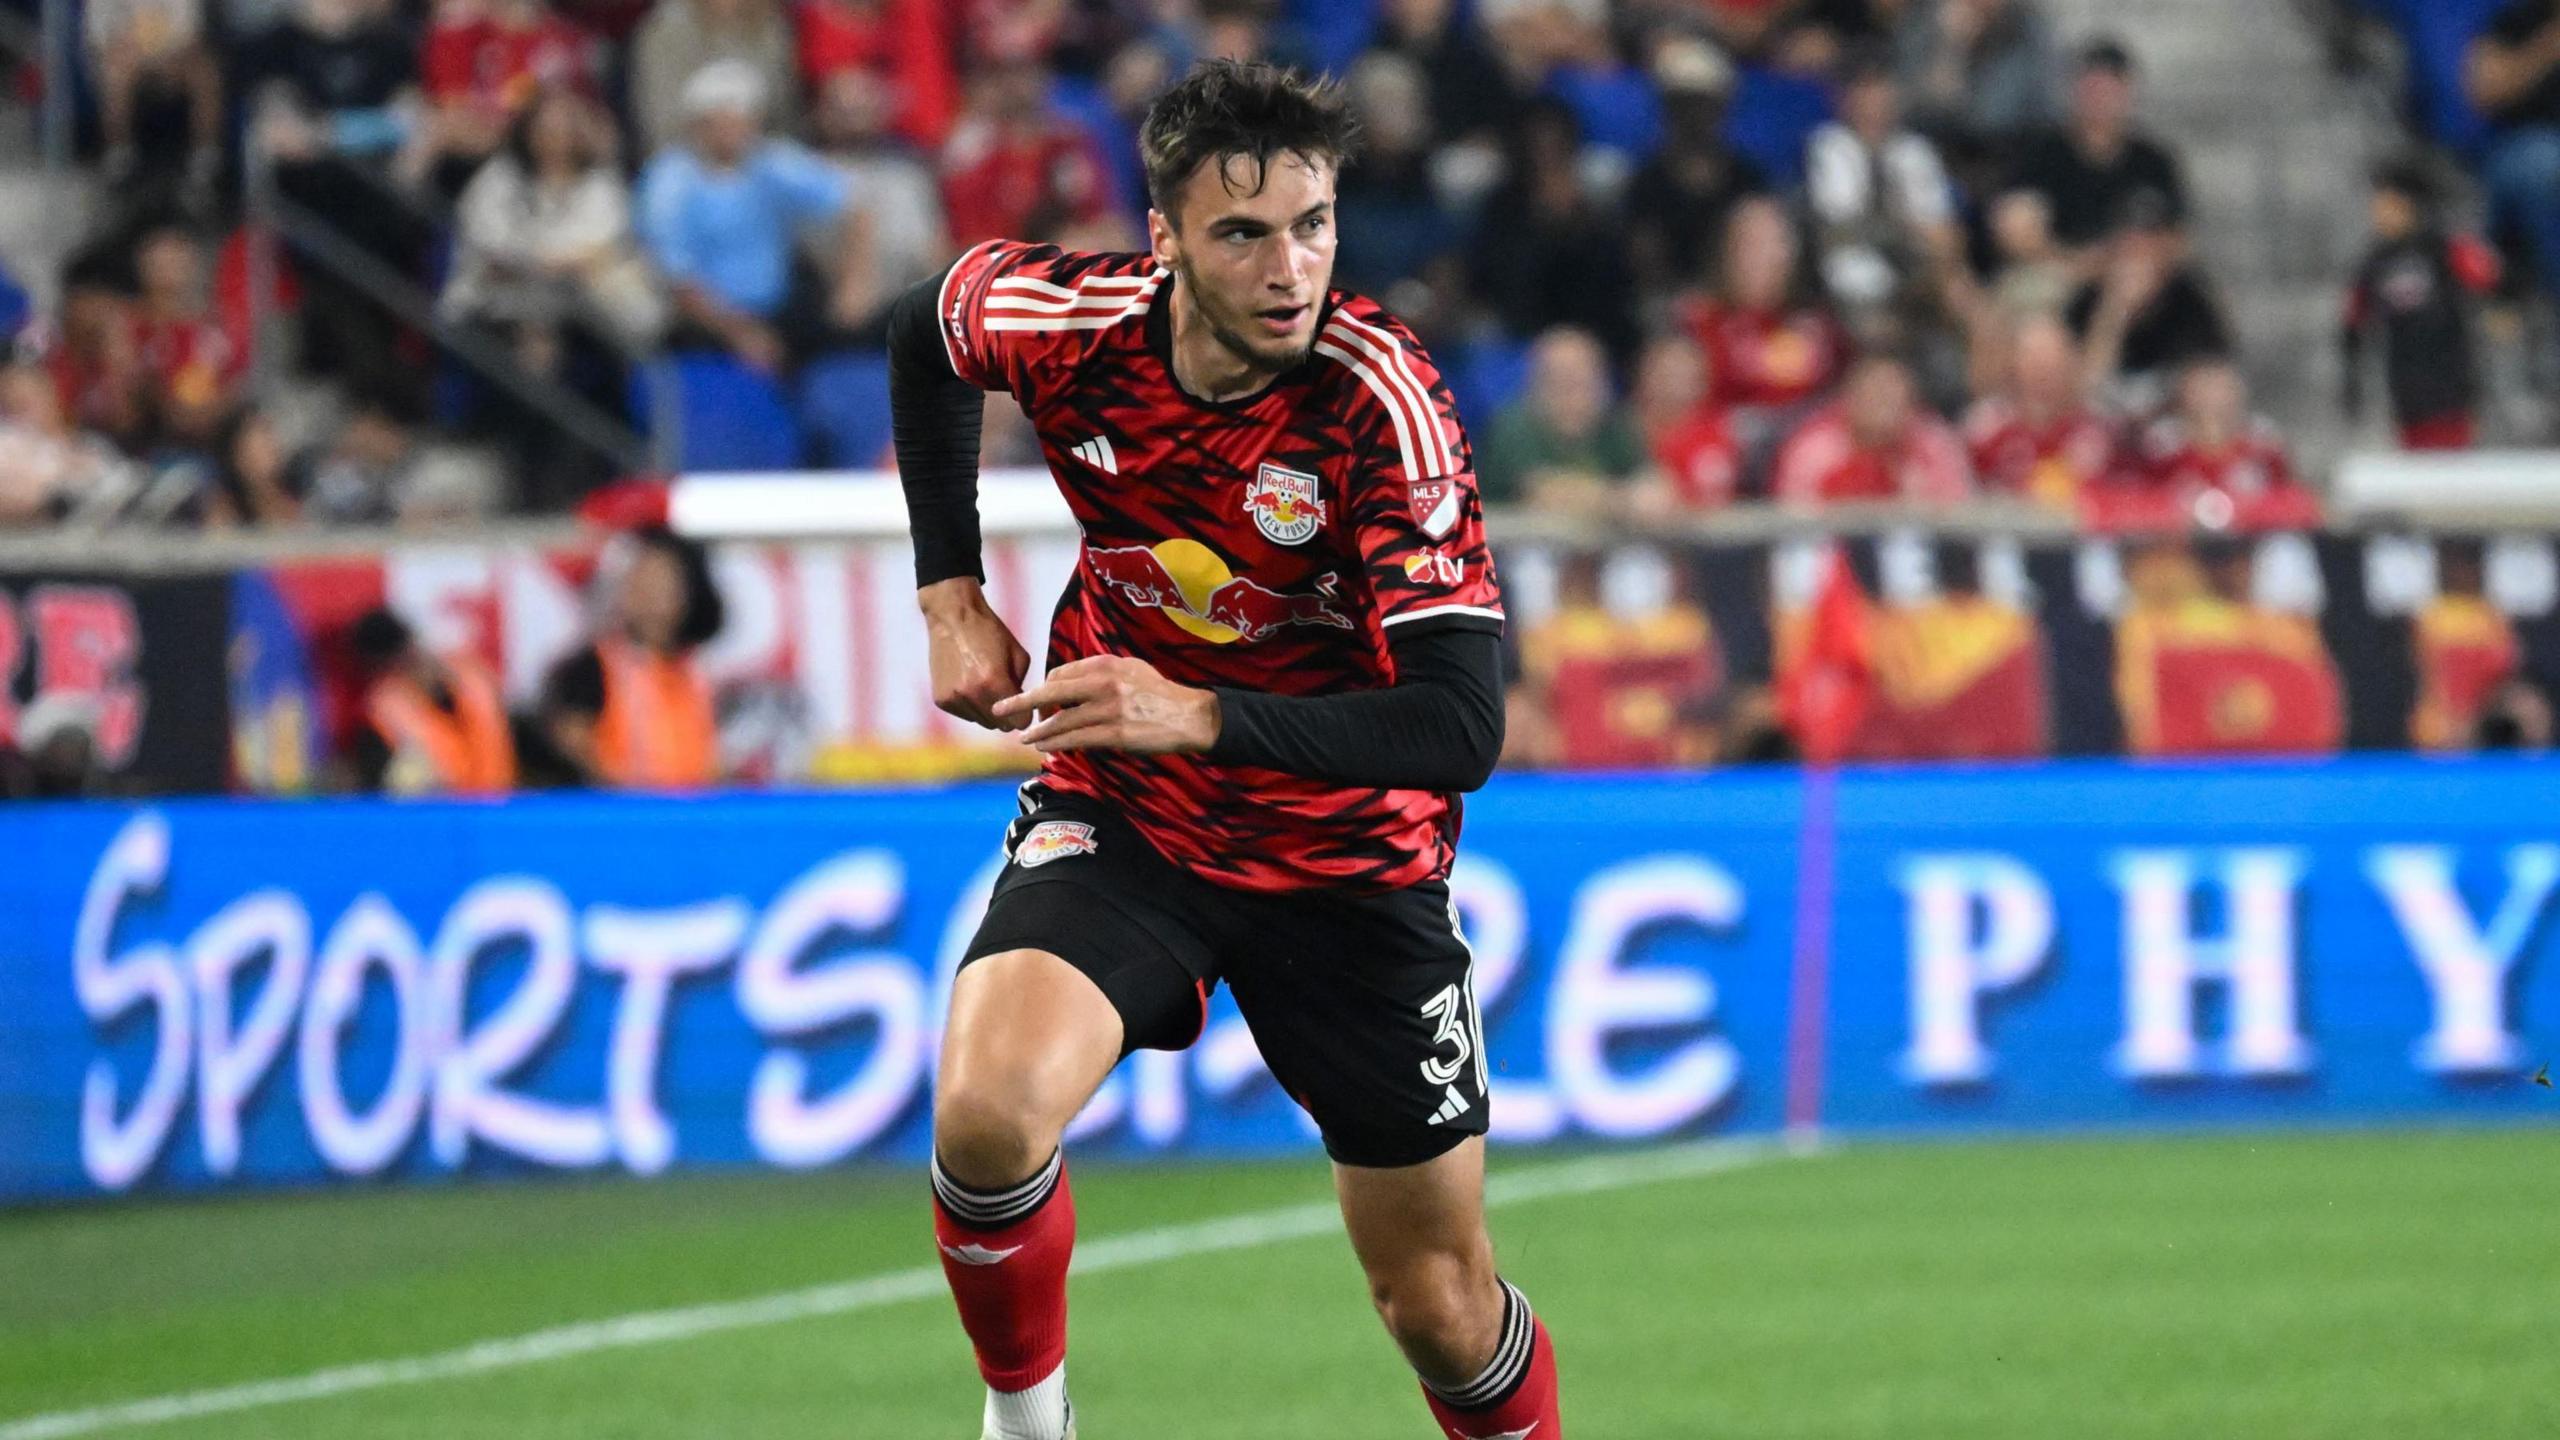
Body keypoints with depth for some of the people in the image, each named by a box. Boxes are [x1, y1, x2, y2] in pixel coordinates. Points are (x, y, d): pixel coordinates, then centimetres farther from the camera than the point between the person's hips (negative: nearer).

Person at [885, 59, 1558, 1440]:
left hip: (1349, 853, -2)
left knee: (1442, 1308, 5)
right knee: (987, 1114, -27)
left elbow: (1458, 729, -31)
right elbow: (922, 334, 10)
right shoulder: (1067, 319, -17)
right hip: (1117, 812, 2)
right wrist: (951, 596, 4)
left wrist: (1202, 715, -41)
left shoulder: (1382, 403, -27)